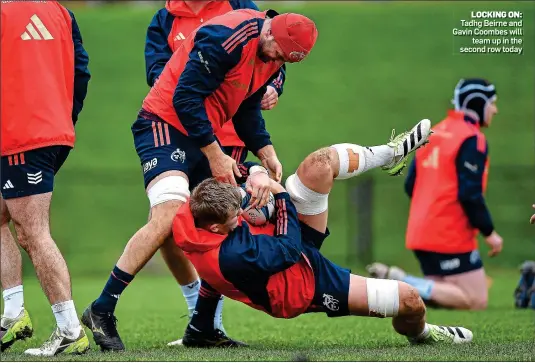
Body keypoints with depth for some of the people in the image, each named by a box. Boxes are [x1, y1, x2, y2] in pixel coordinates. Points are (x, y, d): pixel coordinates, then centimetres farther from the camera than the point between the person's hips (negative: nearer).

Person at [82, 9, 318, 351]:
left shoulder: (272, 56, 6)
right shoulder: (226, 37, -23)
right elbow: (185, 97, -23)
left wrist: (266, 152, 1)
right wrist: (214, 155, -18)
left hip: (204, 135, 10)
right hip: (167, 124, -10)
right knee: (169, 217, -25)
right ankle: (102, 311, -19)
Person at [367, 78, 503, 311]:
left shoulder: (433, 134, 16)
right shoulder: (471, 139, -10)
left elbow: (410, 186, 17)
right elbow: (470, 194, -18)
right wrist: (489, 232, -10)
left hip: (420, 235, 9)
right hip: (451, 239, -9)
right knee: (476, 301, -8)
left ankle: (395, 282, -8)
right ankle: (403, 284, -21)